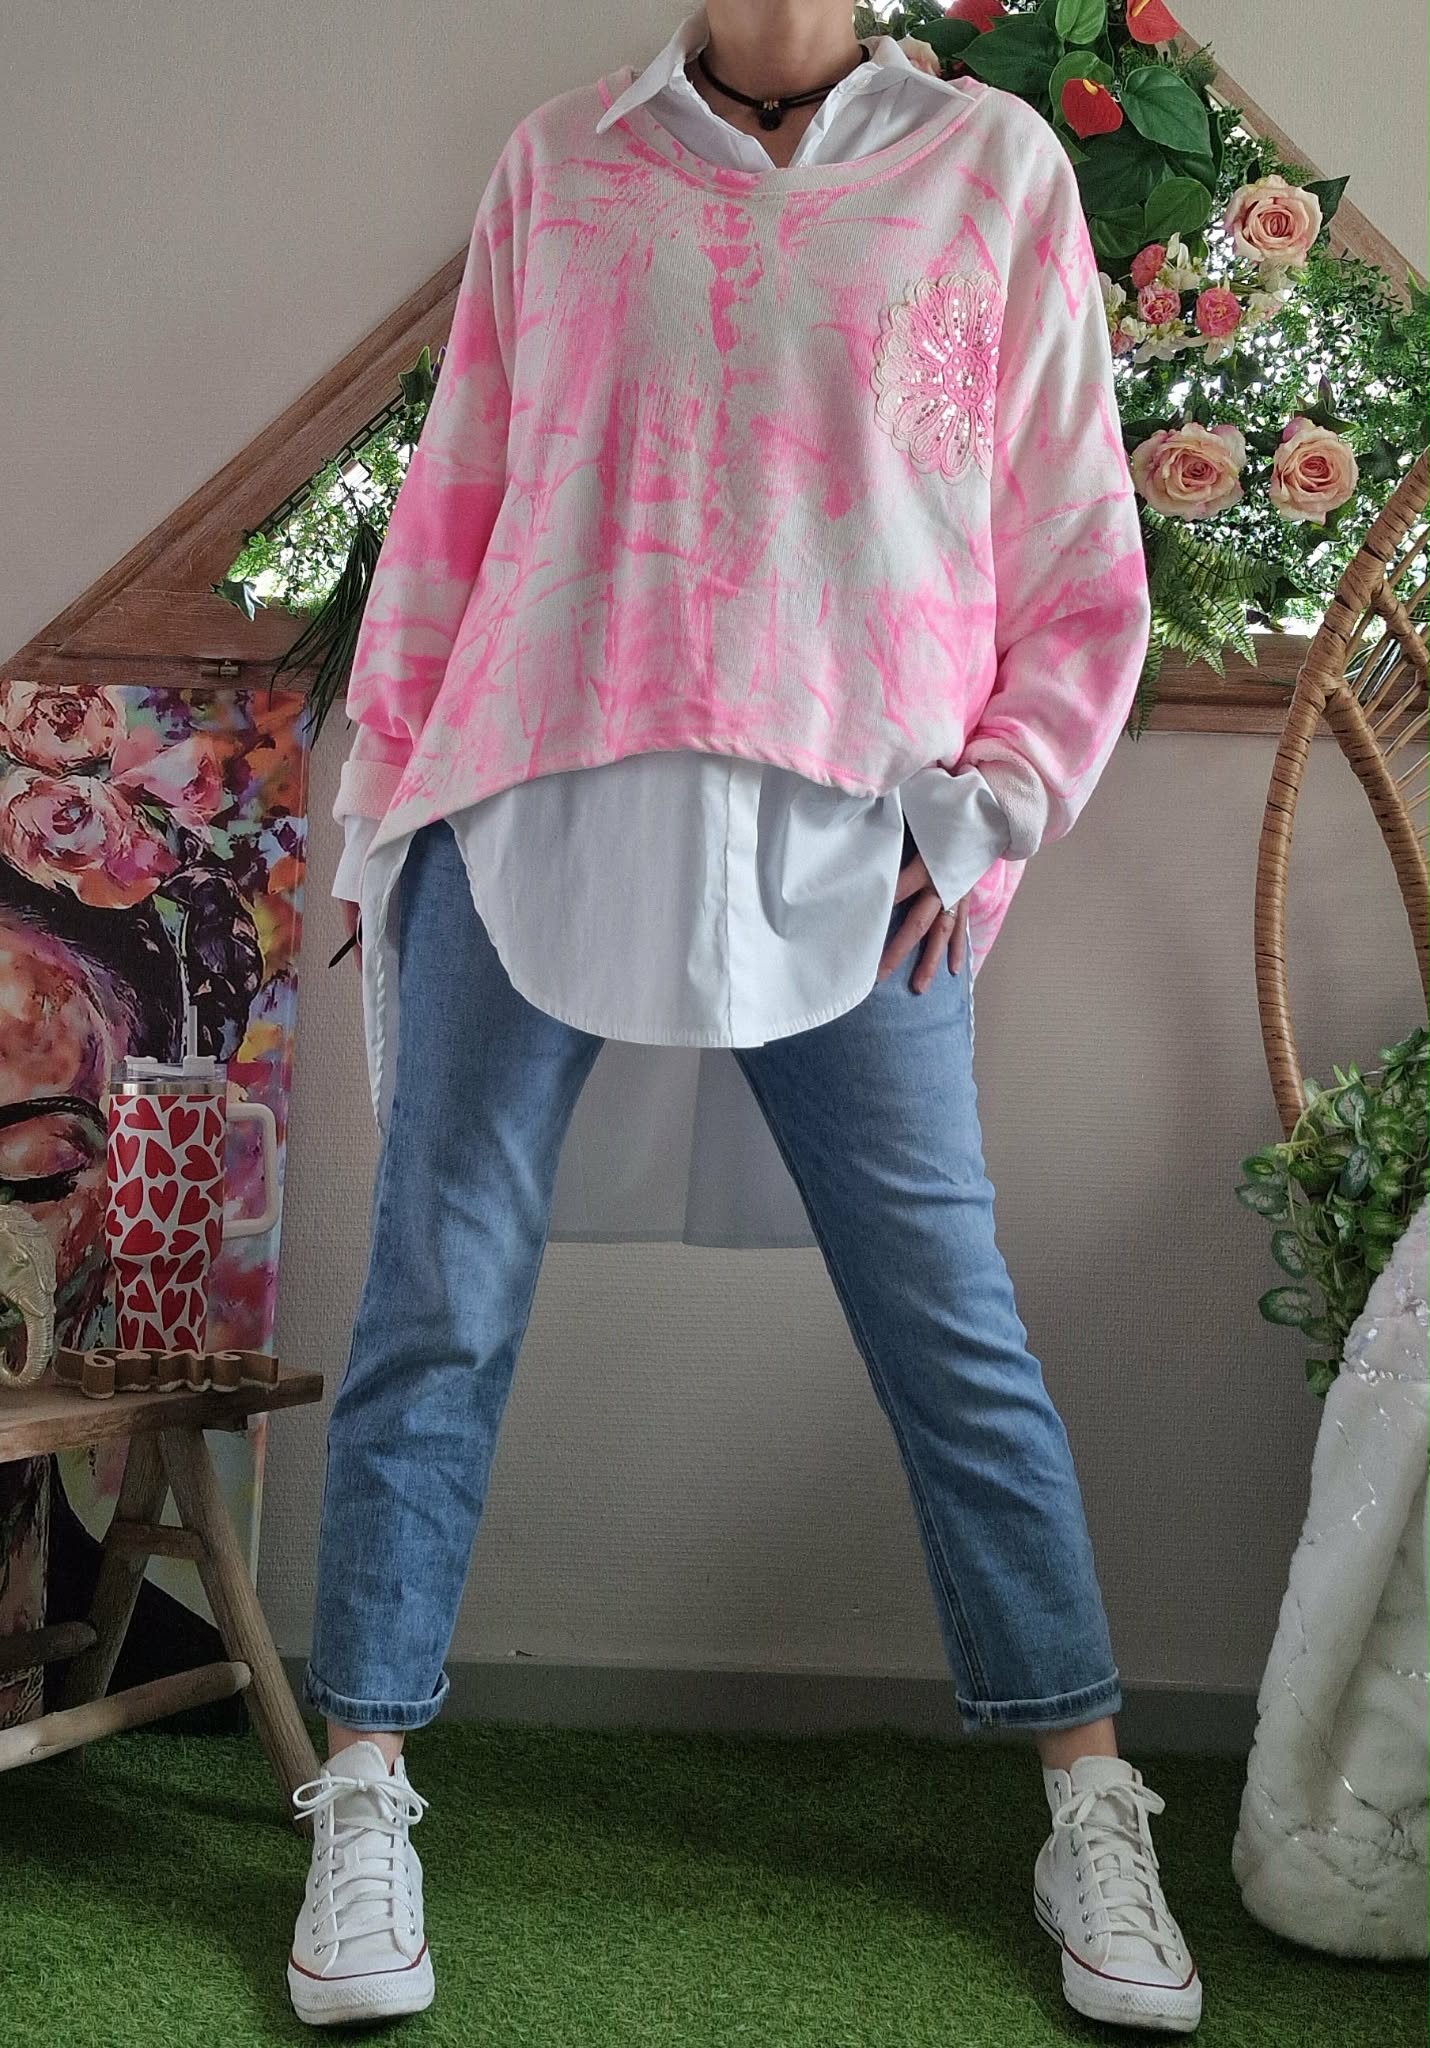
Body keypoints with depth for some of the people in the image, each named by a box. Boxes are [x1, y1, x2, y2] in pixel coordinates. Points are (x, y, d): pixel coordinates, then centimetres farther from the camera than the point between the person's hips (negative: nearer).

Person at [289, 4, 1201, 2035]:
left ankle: (1094, 1807, 14)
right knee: (436, 1309, 1)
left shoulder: (993, 165, 9)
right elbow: (451, 501, 14)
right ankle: (365, 1796, 14)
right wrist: (384, 791, 10)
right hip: (535, 812, 2)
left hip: (846, 851, -1)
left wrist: (987, 815, 0)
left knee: (954, 1322, 0)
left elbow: (1078, 552, 9)